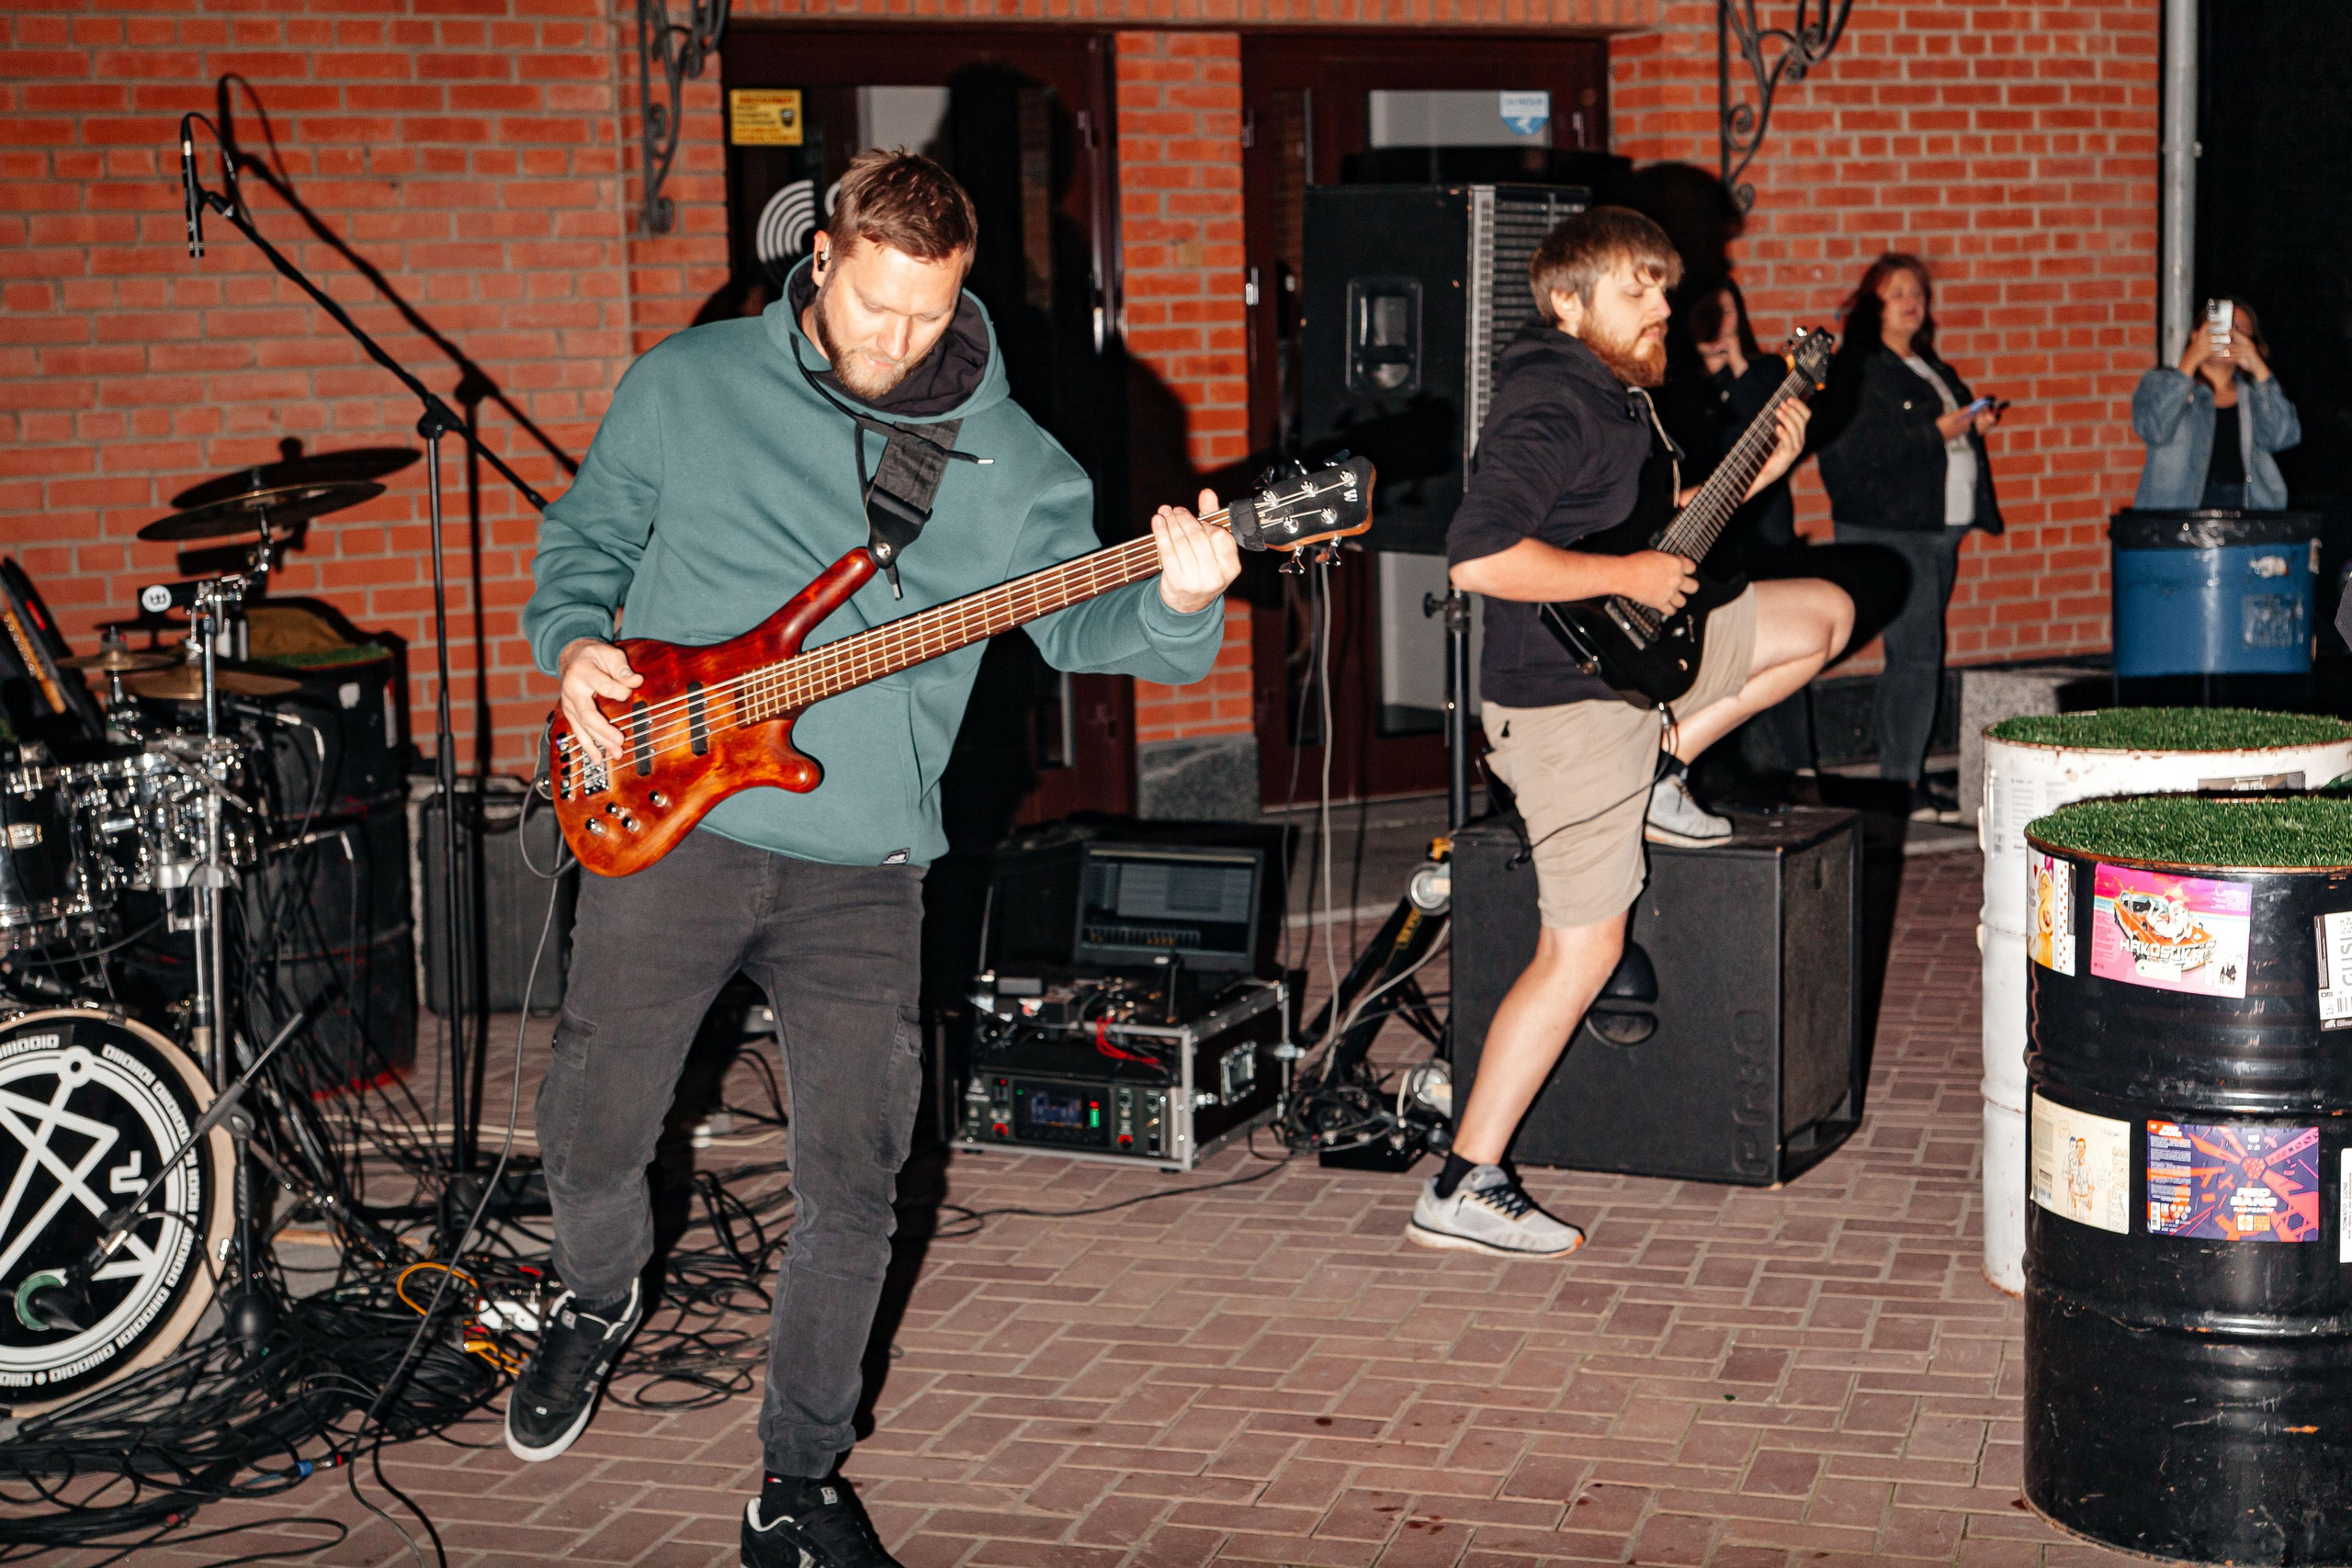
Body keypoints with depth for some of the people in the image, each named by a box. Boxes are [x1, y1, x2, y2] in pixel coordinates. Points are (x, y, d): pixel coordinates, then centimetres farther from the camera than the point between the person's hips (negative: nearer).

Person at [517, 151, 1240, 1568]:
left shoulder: (1003, 456, 3)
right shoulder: (687, 386, 3)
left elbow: (1081, 617, -2)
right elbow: (585, 533, 13)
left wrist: (1171, 603, -24)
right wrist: (575, 644, -6)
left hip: (861, 868, 1)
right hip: (668, 821, 0)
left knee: (853, 1198, 1)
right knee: (593, 1136, 6)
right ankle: (601, 1296, 42)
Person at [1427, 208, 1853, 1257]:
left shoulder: (1617, 391, 10)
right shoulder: (1550, 408, -21)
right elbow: (1477, 557, -32)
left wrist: (1753, 475, 12)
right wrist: (1629, 575, -25)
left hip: (1631, 653, 9)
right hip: (1564, 698, -9)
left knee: (1823, 614, 18)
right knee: (1581, 953, -7)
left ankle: (1658, 775, 18)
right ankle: (1462, 1190, -1)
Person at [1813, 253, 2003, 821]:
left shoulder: (1931, 368, 21)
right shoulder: (1854, 369, -7)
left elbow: (1952, 424, 31)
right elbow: (1853, 448, -19)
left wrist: (1976, 422, 9)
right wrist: (1935, 431, -19)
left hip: (1939, 529, 9)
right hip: (1889, 532, -9)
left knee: (1911, 657, 10)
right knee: (1917, 655, -12)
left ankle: (1902, 774, 15)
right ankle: (1902, 782, -7)